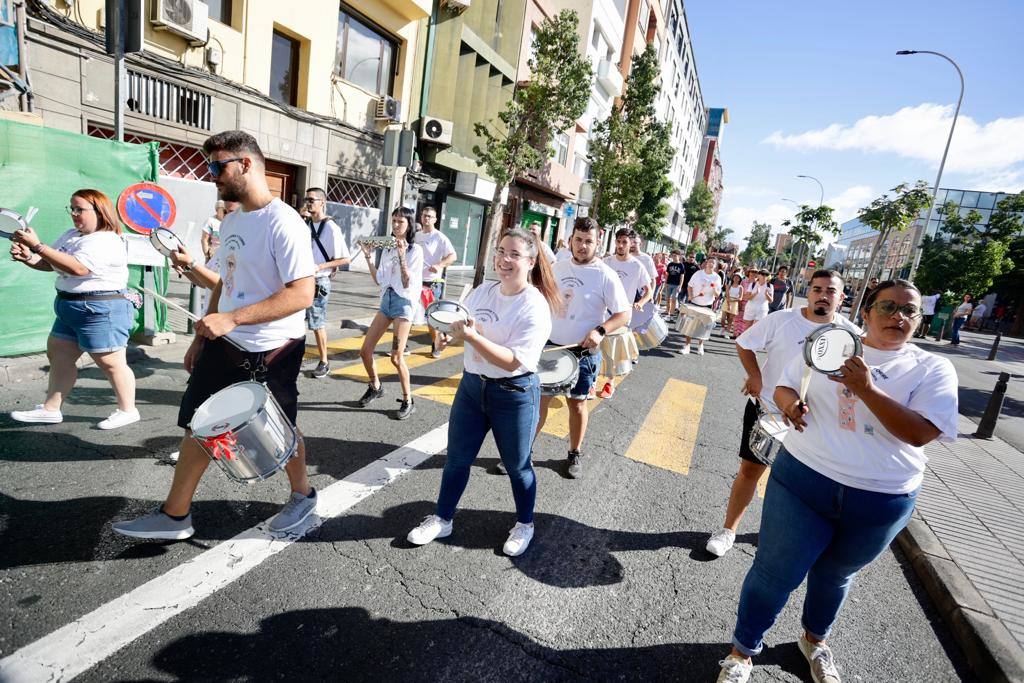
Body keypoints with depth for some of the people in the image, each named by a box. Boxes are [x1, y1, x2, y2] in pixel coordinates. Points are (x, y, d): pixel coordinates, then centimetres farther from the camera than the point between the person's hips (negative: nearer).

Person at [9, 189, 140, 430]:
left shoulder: (105, 241, -18)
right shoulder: (71, 236, 14)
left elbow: (76, 268, -30)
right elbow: (49, 264, 15)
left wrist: (37, 245, -27)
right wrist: (27, 257, -6)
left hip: (101, 311, -11)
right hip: (69, 309, 11)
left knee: (111, 363, -4)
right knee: (58, 355, 16)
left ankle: (127, 410, 7)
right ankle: (50, 409, 27)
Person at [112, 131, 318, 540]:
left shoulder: (282, 223, -18)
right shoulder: (231, 222, 10)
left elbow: (302, 294, -26)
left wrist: (231, 318, -29)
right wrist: (201, 337, 17)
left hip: (271, 352, -8)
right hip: (224, 345, 8)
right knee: (197, 424, 13)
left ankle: (303, 495, 35)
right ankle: (175, 515, 30)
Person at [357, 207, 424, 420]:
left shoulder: (415, 250, -6)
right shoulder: (387, 248, 10)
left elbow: (407, 284, -13)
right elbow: (379, 280, 10)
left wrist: (402, 256, -20)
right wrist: (368, 257, 4)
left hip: (403, 302, -6)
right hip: (386, 300, 6)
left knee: (396, 357, -9)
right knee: (365, 351, 5)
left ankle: (408, 401, 8)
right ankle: (375, 387, 30)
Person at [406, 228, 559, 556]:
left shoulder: (535, 307, -19)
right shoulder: (482, 291, 0)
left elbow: (512, 361, -25)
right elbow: (463, 330, 14)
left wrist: (472, 336, -32)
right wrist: (453, 329, -9)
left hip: (515, 395, -5)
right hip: (471, 384, 6)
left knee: (517, 466, 13)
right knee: (457, 458, 15)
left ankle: (524, 525, 38)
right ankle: (442, 519, 36)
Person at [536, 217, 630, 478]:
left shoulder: (606, 276, -11)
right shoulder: (558, 267, 3)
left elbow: (624, 314, -11)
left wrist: (600, 331, -25)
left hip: (583, 352, -3)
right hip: (550, 346, 4)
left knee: (577, 403, 10)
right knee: (539, 398, 8)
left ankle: (575, 454, 29)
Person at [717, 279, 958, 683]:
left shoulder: (933, 369, -2)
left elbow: (921, 433, -14)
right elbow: (784, 386, 10)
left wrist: (867, 389, -27)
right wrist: (789, 402, -14)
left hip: (881, 502, 1)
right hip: (804, 482, 0)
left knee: (835, 575, 23)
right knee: (774, 574, 3)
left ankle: (814, 639, 51)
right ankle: (743, 651, 26)